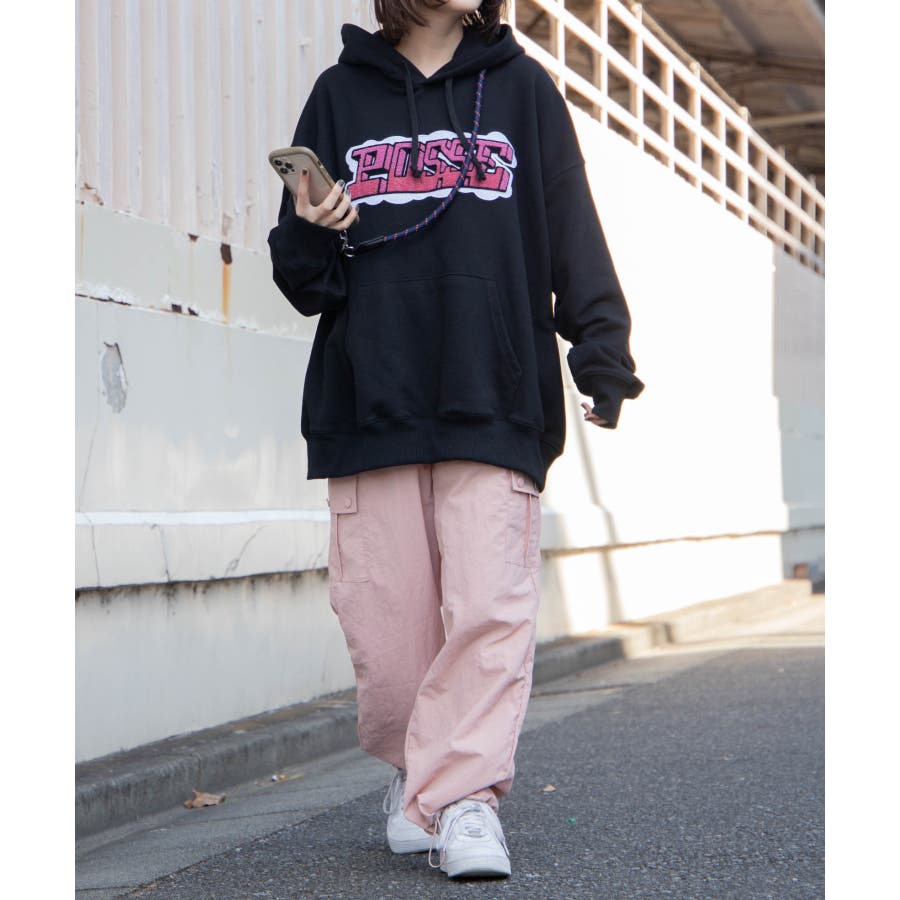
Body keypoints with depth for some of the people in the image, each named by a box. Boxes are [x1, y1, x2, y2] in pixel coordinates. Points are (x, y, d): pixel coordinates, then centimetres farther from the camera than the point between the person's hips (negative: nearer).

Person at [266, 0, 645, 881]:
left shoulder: (522, 89, 13)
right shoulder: (341, 94, 13)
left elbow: (574, 237, 8)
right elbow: (303, 279, 15)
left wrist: (602, 354, -4)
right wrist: (314, 237, -8)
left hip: (494, 402, -1)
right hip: (371, 402, 1)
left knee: (488, 608, -12)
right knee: (384, 619, 0)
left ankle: (465, 793, -6)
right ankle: (415, 772, 22)